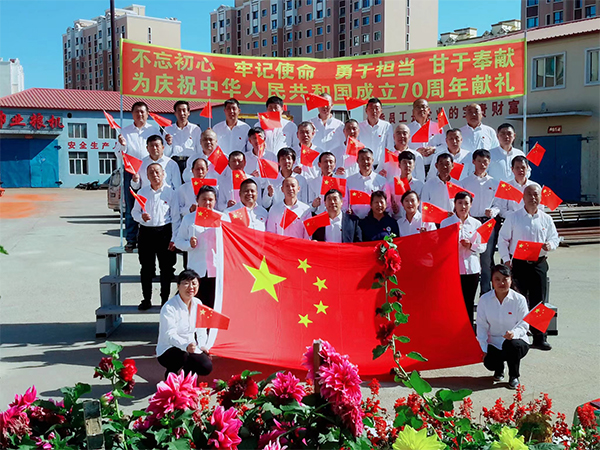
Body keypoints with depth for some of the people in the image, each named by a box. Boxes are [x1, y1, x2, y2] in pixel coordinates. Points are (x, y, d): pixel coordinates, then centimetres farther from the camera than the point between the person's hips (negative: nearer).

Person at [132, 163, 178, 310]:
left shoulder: (170, 192, -1)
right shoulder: (142, 192, 8)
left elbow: (175, 217, -2)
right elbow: (135, 211, 14)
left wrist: (174, 239, -7)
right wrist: (141, 216, -10)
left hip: (164, 232, -3)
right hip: (146, 232, 3)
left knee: (166, 268, 2)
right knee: (146, 268, 8)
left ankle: (165, 300, 14)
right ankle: (146, 299, 20)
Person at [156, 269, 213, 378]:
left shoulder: (198, 304, 4)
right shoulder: (169, 307, -18)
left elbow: (201, 330, 10)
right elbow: (170, 335, -28)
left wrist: (201, 345, -10)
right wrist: (185, 345, -47)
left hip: (190, 348, 6)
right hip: (167, 352, -5)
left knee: (207, 367, -17)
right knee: (182, 355, -37)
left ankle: (187, 373, 16)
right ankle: (170, 374, -4)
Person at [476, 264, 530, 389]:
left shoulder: (519, 299, -10)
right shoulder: (484, 299, -6)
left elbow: (524, 324, -11)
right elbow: (481, 326, -3)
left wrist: (514, 333, -34)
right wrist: (484, 349, -10)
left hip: (516, 340, -1)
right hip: (494, 342, 1)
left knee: (512, 345, -36)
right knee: (489, 363, -25)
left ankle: (514, 376, -4)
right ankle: (499, 369, 19)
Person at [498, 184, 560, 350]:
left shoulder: (546, 219, 10)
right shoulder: (513, 218, 1)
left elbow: (555, 238, 16)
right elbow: (502, 240, 3)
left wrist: (550, 245, -8)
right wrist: (506, 260, -6)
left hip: (539, 263, 2)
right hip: (518, 263, -2)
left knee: (539, 301, 2)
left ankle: (539, 338, 9)